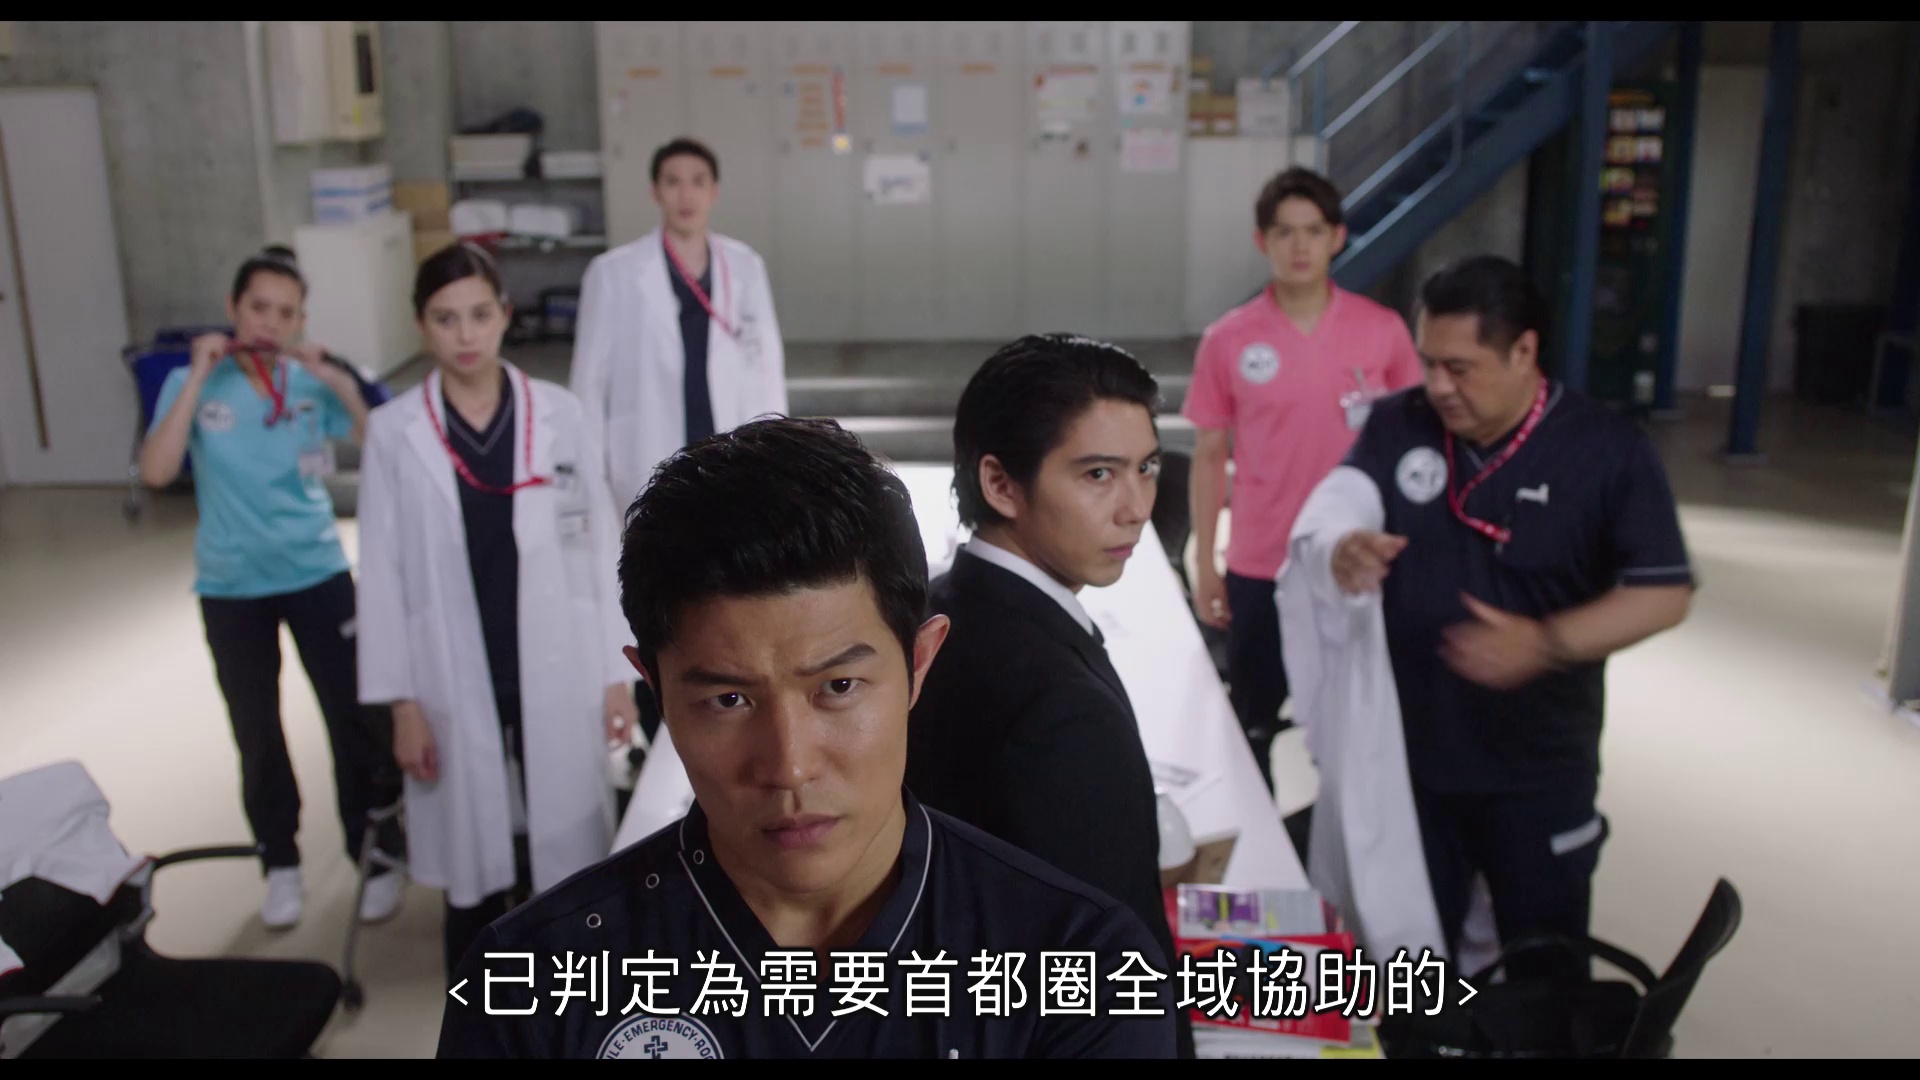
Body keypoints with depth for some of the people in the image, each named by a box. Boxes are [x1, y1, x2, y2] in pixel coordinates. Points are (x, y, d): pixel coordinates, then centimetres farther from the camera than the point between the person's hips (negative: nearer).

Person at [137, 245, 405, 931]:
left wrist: (333, 375, -22)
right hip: (231, 587, 1)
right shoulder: (192, 384, -5)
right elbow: (156, 471, -18)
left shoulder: (311, 382, -4)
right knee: (257, 733, 13)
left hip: (318, 573, 0)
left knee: (353, 718, 1)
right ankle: (281, 864, 30)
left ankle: (376, 857, 18)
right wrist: (197, 378, -19)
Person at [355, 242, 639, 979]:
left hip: (556, 680, 0)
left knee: (562, 855, 7)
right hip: (458, 686, 0)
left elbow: (603, 547, 0)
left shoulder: (558, 415, -2)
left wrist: (618, 672, -1)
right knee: (472, 866, 11)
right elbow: (383, 573, -1)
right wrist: (401, 702, -3)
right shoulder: (394, 432, -3)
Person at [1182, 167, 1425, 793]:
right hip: (1260, 569, 0)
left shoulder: (1383, 331, -3)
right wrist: (1204, 566, 1)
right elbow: (1210, 457, 2)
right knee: (1250, 725, 12)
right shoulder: (1227, 341, -4)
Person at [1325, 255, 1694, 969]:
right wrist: (1345, 556, -24)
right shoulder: (1395, 426, -3)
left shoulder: (1609, 450, -11)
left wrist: (1546, 643, -28)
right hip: (1407, 757, 2)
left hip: (1539, 771, -2)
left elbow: (1664, 593, -12)